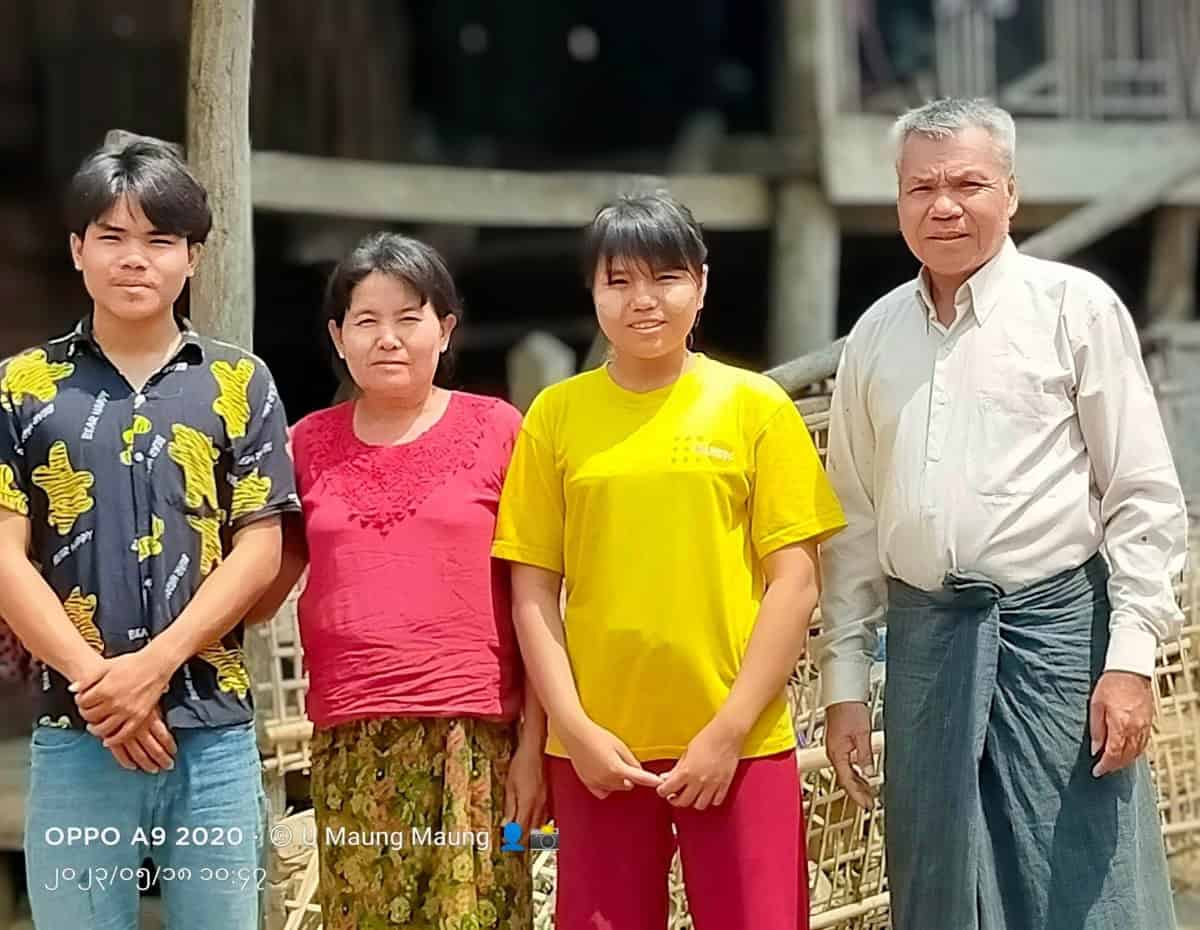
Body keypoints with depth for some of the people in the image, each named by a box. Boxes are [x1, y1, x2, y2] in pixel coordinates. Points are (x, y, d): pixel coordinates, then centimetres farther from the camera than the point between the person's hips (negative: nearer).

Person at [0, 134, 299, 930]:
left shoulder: (238, 383, 7)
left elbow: (259, 548, 1)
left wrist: (153, 666, -11)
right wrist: (94, 680, -12)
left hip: (215, 728, 1)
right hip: (74, 730, 0)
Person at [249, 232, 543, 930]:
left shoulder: (497, 430, 3)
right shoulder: (309, 445, 11)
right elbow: (261, 589, 14)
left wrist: (533, 743, -2)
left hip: (473, 736, -2)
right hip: (350, 743, 3)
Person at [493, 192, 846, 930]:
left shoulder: (755, 405, 1)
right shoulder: (557, 414, 4)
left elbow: (795, 583, -2)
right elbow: (533, 592, 5)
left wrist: (729, 729, -8)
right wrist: (574, 728, -6)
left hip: (739, 743, -1)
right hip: (598, 747, 1)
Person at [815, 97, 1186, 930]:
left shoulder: (1075, 307, 0)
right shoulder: (877, 335, 12)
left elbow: (1145, 497, -3)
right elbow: (854, 522, 15)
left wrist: (1131, 658, -11)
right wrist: (844, 681, 11)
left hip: (1058, 624, -4)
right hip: (925, 635, 4)